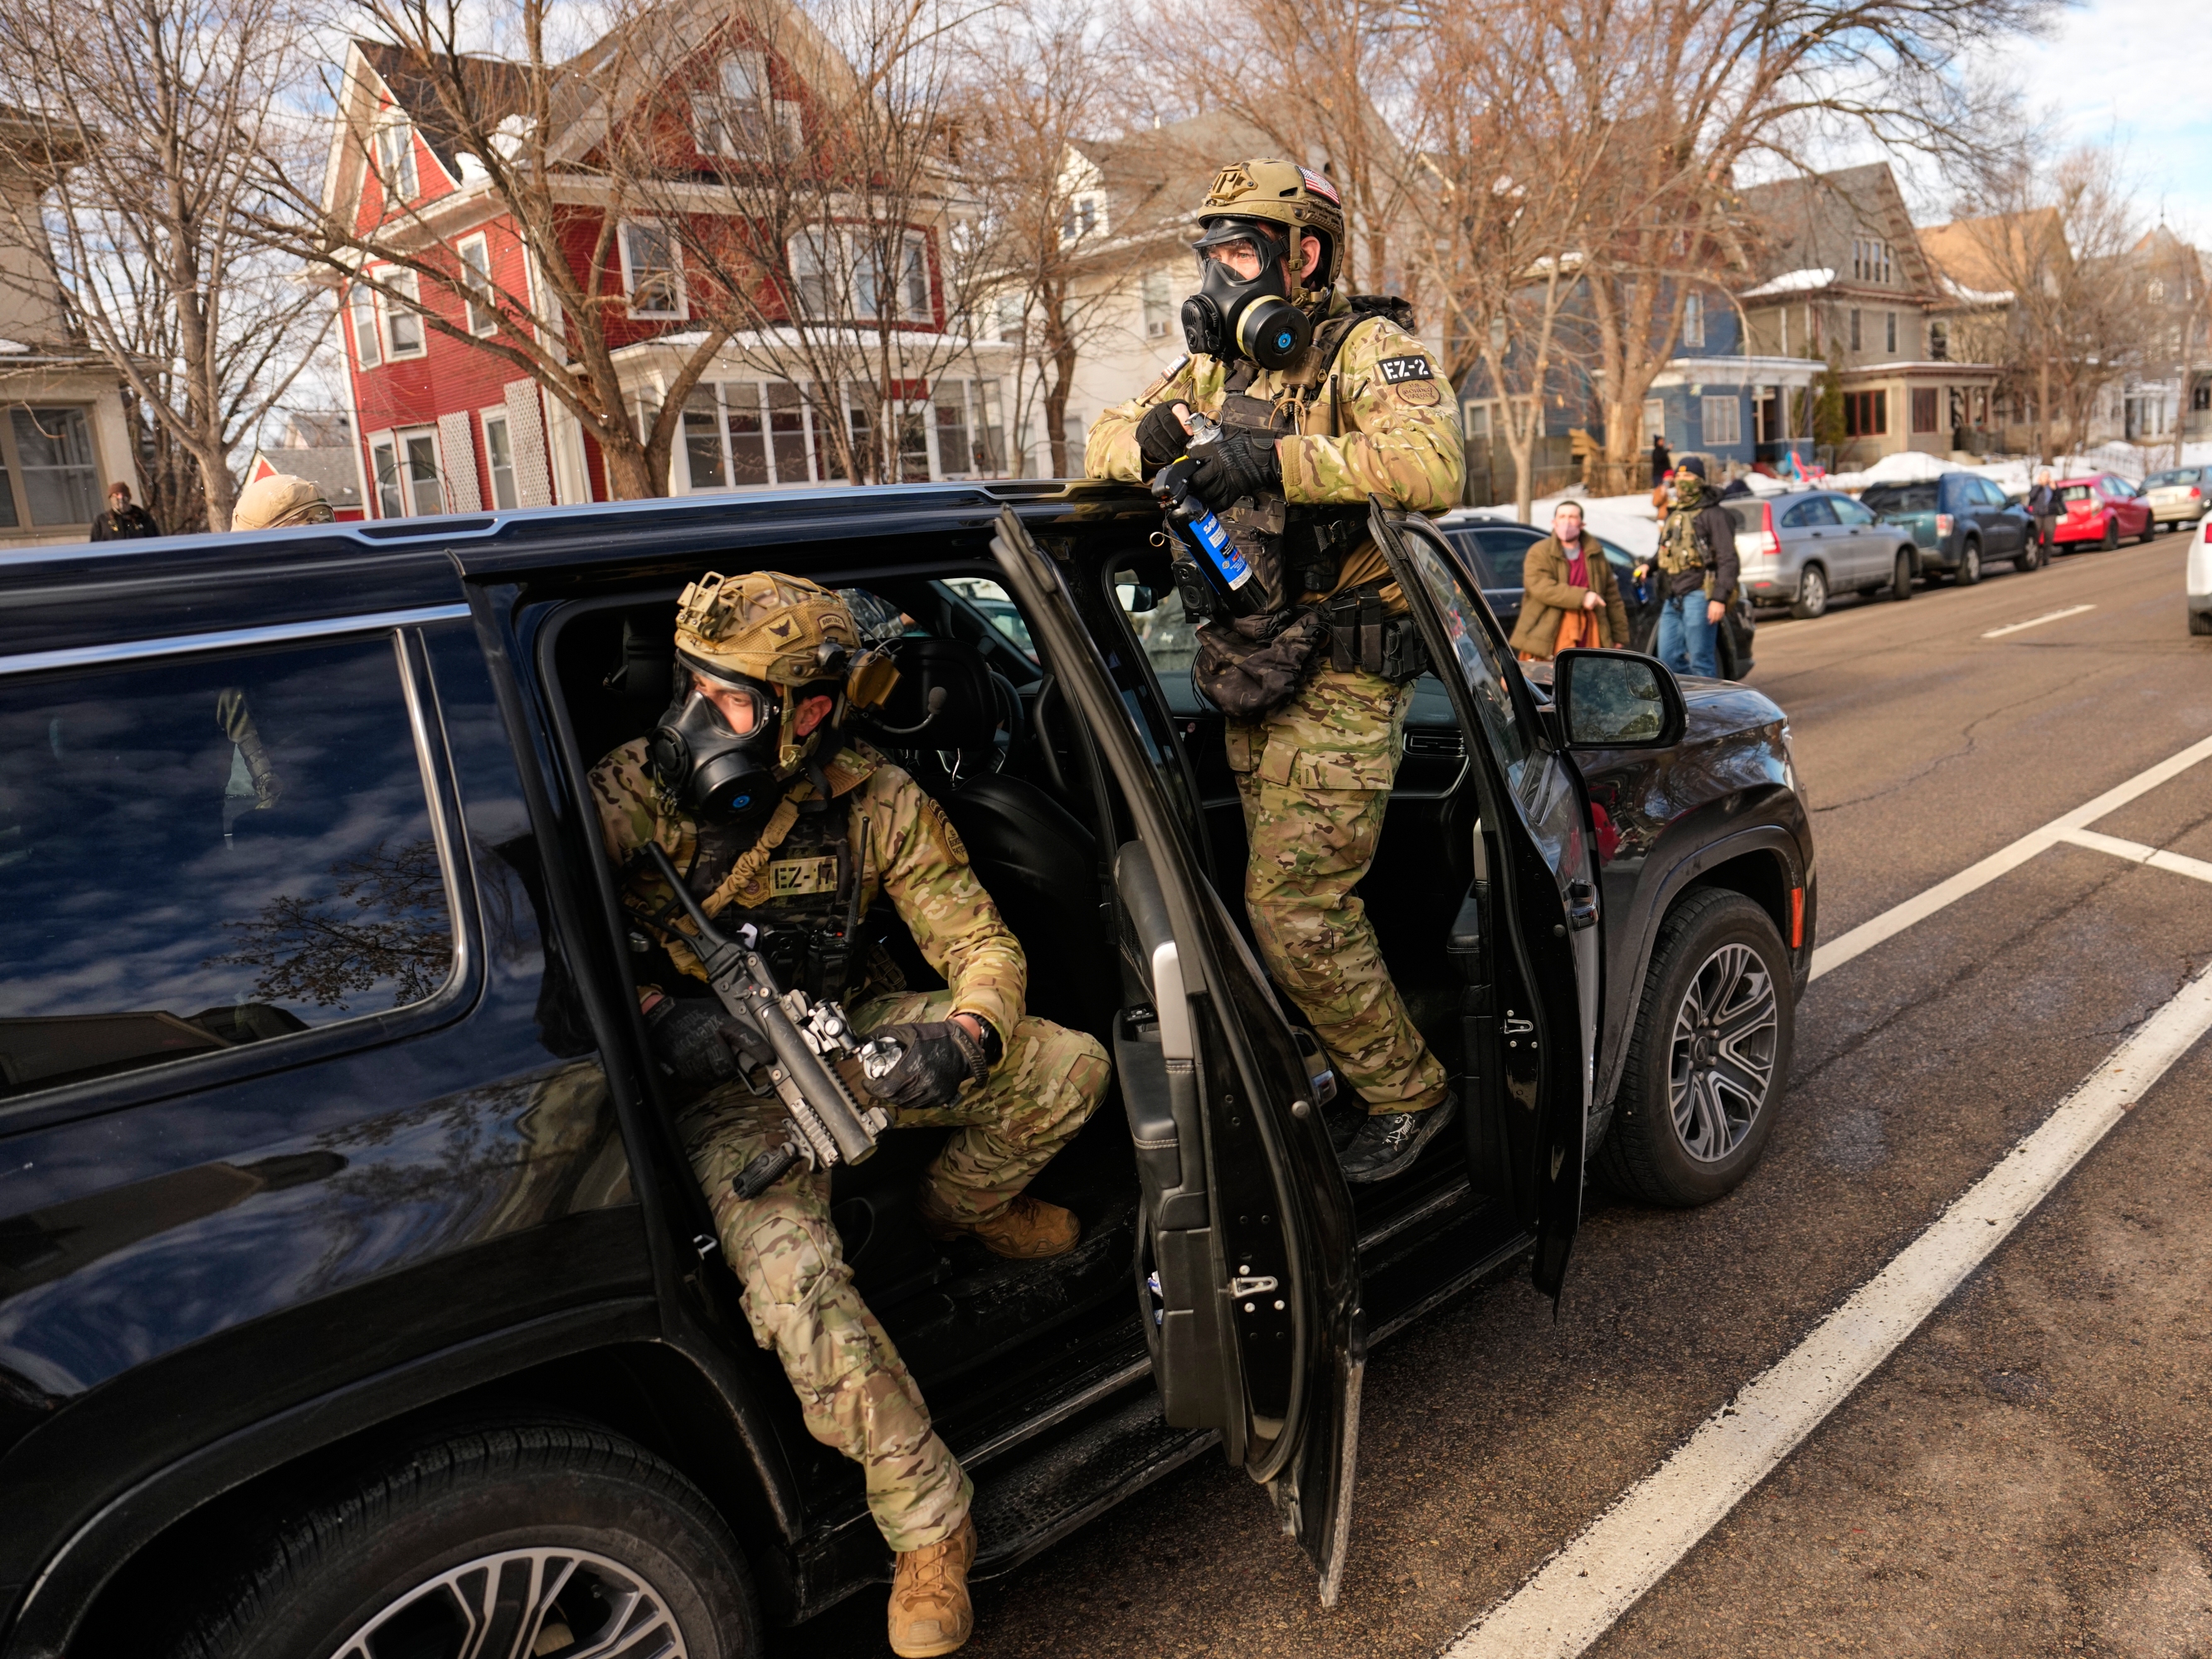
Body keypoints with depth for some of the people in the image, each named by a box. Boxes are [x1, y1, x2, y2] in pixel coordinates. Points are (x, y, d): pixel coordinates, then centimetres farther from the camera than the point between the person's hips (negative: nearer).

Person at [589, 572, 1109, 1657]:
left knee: (1066, 1071, -12)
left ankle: (958, 1208, 21)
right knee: (791, 1282, -29)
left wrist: (964, 1038, -31)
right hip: (725, 1079, -3)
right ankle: (927, 1522, -7)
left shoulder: (876, 801, -10)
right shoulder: (633, 791, -15)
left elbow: (982, 944, -9)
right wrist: (658, 1013, -31)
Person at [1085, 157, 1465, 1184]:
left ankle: (1406, 1093, 10)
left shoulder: (1367, 350, -7)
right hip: (1246, 678, 7)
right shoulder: (1216, 362, 16)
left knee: (1292, 910, -10)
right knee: (1303, 893, 14)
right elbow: (1103, 444, 15)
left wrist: (1277, 459, -29)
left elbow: (1434, 465, -25)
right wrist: (1148, 439, -9)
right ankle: (1347, 1070, 31)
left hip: (1338, 681, -7)